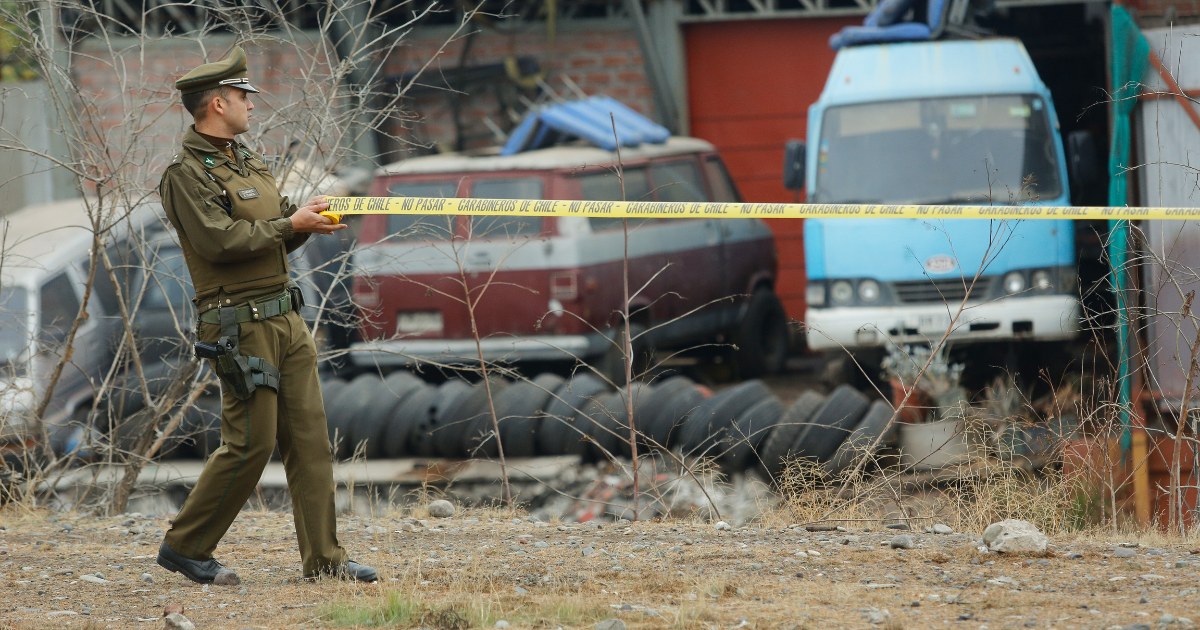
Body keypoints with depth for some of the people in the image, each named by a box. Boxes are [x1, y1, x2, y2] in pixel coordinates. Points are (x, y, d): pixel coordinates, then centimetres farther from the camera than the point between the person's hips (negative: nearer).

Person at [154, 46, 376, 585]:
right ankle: (185, 547, 6)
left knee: (309, 435, 4)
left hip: (284, 316, 9)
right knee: (251, 442, -8)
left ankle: (324, 557, 6)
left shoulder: (247, 162, 17)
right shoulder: (187, 175, -11)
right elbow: (220, 241, -23)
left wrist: (309, 215, 0)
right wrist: (290, 225, -16)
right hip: (241, 326, -9)